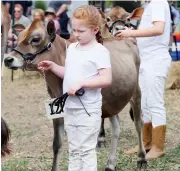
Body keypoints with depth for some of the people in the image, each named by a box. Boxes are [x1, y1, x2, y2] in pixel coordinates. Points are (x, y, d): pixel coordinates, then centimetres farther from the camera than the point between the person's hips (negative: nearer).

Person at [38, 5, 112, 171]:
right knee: (73, 149, 15)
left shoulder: (99, 51, -13)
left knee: (86, 150, -2)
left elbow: (106, 79, -21)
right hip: (70, 108, 8)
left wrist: (81, 83, -25)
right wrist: (52, 66, 8)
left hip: (88, 109, -8)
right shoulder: (72, 48, 11)